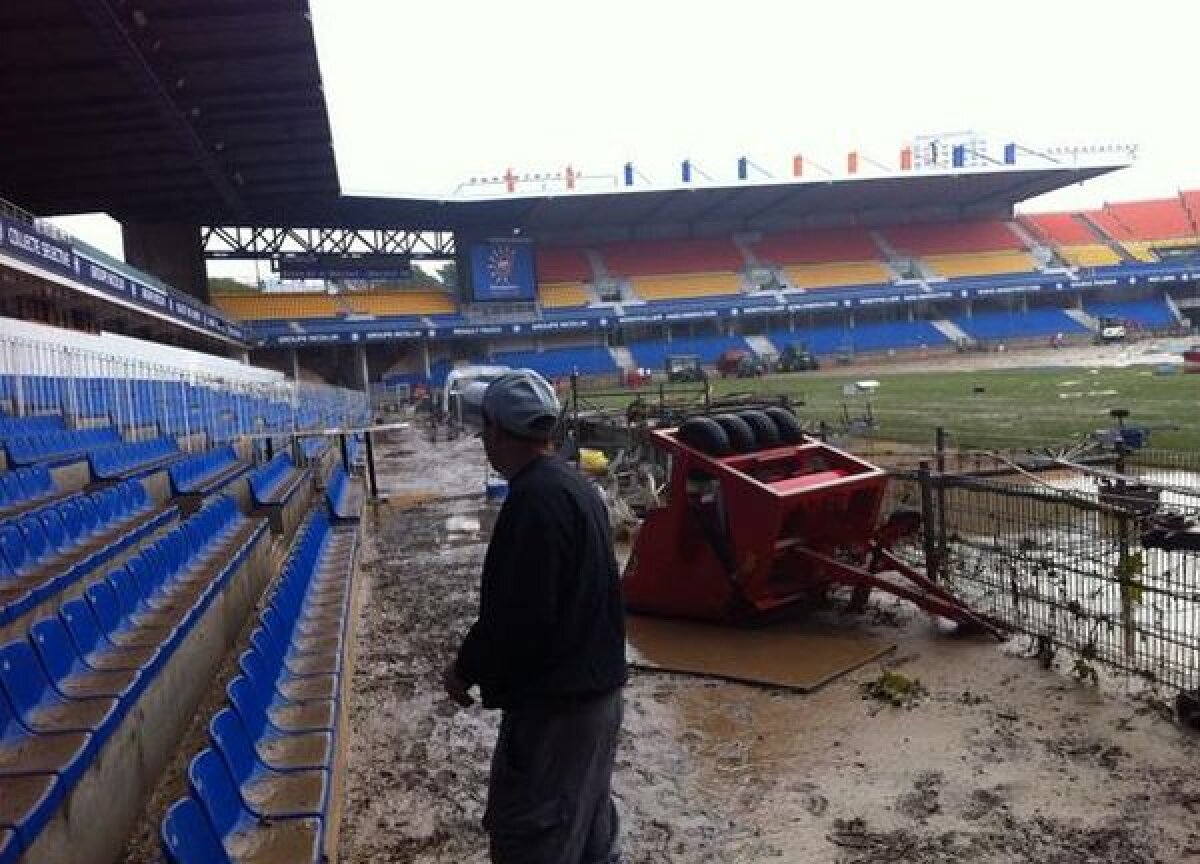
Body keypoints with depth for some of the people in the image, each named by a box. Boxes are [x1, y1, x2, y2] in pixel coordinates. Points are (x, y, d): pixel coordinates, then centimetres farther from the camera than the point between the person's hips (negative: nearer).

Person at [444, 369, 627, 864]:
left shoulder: (535, 498, -23)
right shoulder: (574, 485, 8)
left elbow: (520, 612, -26)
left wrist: (466, 669, -10)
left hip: (553, 699, -10)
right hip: (593, 683, 10)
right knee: (585, 815, 22)